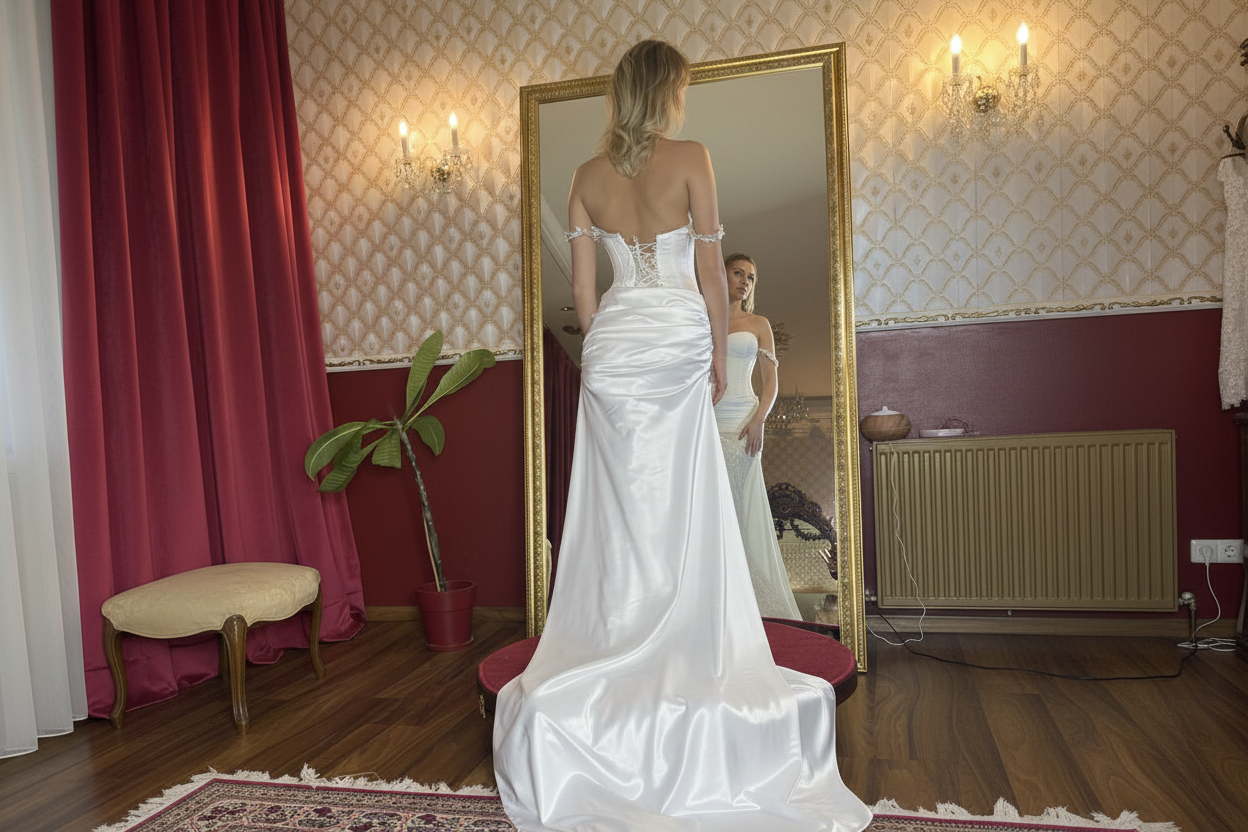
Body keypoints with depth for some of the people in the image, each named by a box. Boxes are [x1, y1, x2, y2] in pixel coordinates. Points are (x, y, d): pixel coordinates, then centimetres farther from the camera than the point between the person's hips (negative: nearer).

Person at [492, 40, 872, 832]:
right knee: (675, 509, 4)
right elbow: (710, 270, -4)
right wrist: (721, 353, 6)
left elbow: (582, 286, 6)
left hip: (612, 344, 4)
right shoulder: (691, 159, -3)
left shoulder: (587, 177, 7)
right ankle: (675, 660, 14)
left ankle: (619, 656, 17)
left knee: (621, 505, 9)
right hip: (677, 341, -3)